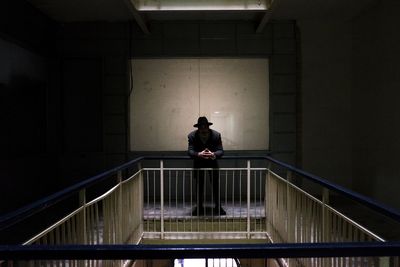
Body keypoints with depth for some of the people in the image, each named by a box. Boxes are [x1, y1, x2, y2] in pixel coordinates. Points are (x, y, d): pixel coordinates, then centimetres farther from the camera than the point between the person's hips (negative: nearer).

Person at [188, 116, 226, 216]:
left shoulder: (216, 135, -22)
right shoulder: (192, 136, -22)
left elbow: (221, 151, -25)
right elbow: (190, 151, -29)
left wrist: (214, 154, -49)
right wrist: (199, 154, -51)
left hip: (212, 161, 0)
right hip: (198, 162, 0)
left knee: (216, 184, -3)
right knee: (199, 185, 3)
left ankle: (218, 207, 7)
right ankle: (199, 207, 14)